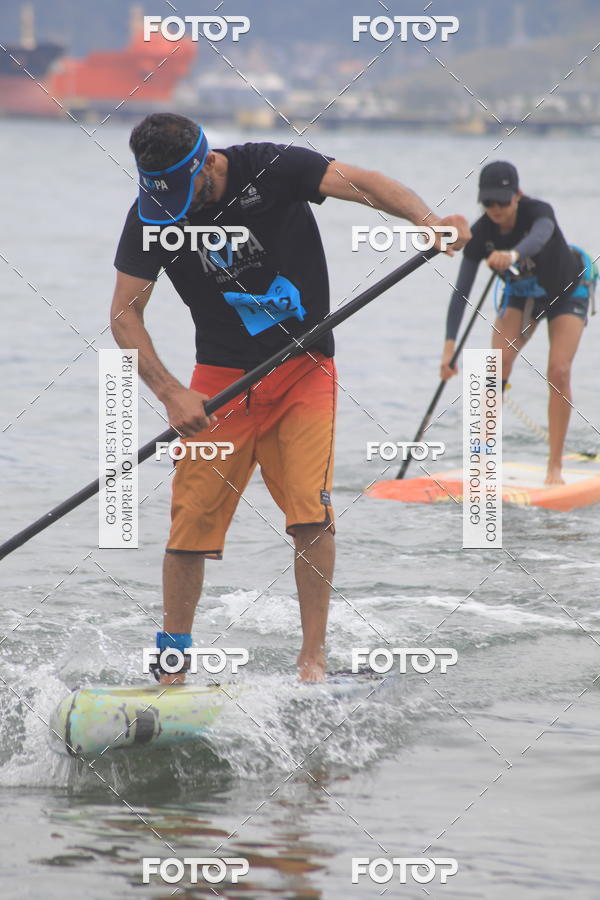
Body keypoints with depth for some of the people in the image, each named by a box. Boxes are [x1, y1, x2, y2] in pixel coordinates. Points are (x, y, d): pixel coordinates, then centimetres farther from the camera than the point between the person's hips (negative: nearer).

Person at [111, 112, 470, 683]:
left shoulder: (270, 169, -15)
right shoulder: (151, 216, -9)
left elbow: (360, 183, -24)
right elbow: (124, 314, -7)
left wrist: (426, 219, -42)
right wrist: (170, 393, -19)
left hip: (304, 369, -1)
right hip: (222, 376, 1)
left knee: (310, 511, -13)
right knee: (193, 517, -5)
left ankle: (313, 657, -4)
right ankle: (172, 662, 9)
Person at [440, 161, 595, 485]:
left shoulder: (538, 211, -34)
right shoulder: (481, 234, -24)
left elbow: (539, 236, -59)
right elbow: (461, 290, -24)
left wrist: (513, 255, -82)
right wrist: (450, 343, -34)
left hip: (566, 292, -3)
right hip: (521, 296, 3)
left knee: (558, 373, -17)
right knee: (497, 367, -17)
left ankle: (555, 467, -9)